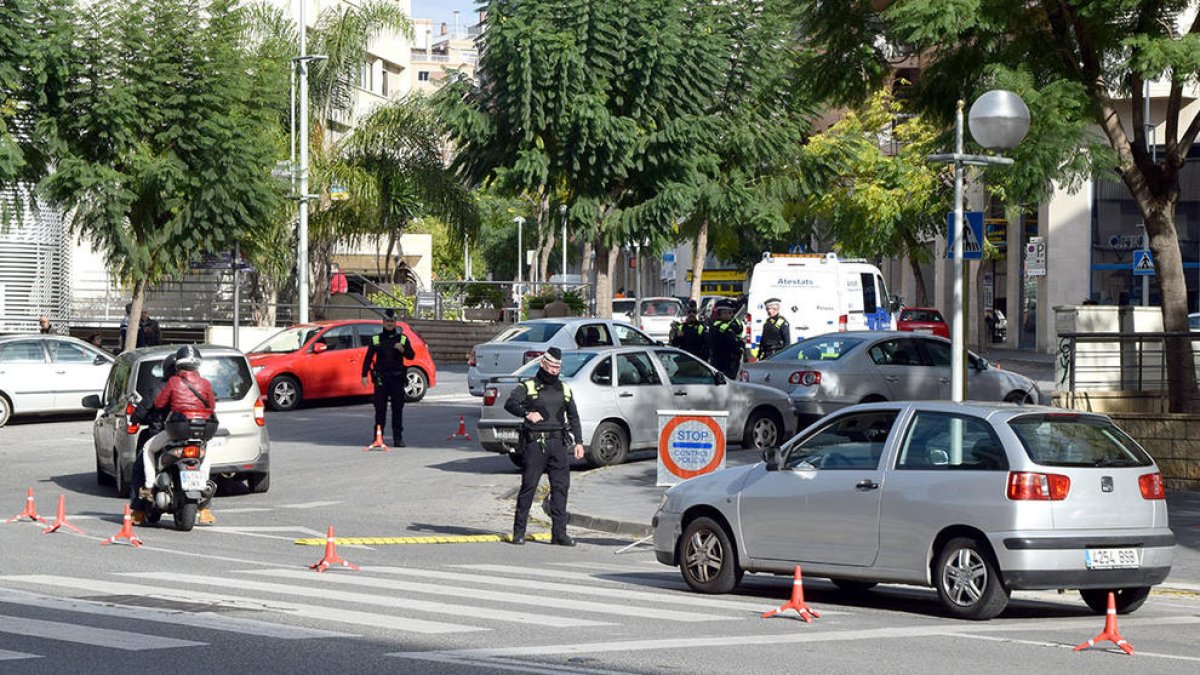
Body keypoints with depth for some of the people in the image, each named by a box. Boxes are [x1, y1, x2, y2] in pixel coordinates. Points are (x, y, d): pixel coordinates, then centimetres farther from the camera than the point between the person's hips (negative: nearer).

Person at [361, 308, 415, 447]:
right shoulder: (376, 339, 10)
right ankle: (378, 436, 4)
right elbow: (368, 358, 8)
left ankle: (398, 438, 1)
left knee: (398, 409, -1)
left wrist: (403, 350, -18)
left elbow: (411, 356, 2)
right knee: (380, 409, 0)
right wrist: (364, 375, -1)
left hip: (397, 378, 0)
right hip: (381, 378, 0)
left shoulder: (403, 338, 9)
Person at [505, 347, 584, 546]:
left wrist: (578, 442, 12)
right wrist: (527, 414, -29)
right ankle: (519, 531, 2)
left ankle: (559, 533, 2)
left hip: (558, 443, 4)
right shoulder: (528, 386, 3)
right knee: (528, 486, -5)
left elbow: (573, 417, 21)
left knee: (561, 487, -1)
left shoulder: (564, 389, 18)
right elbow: (510, 403, -12)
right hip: (534, 442, -4)